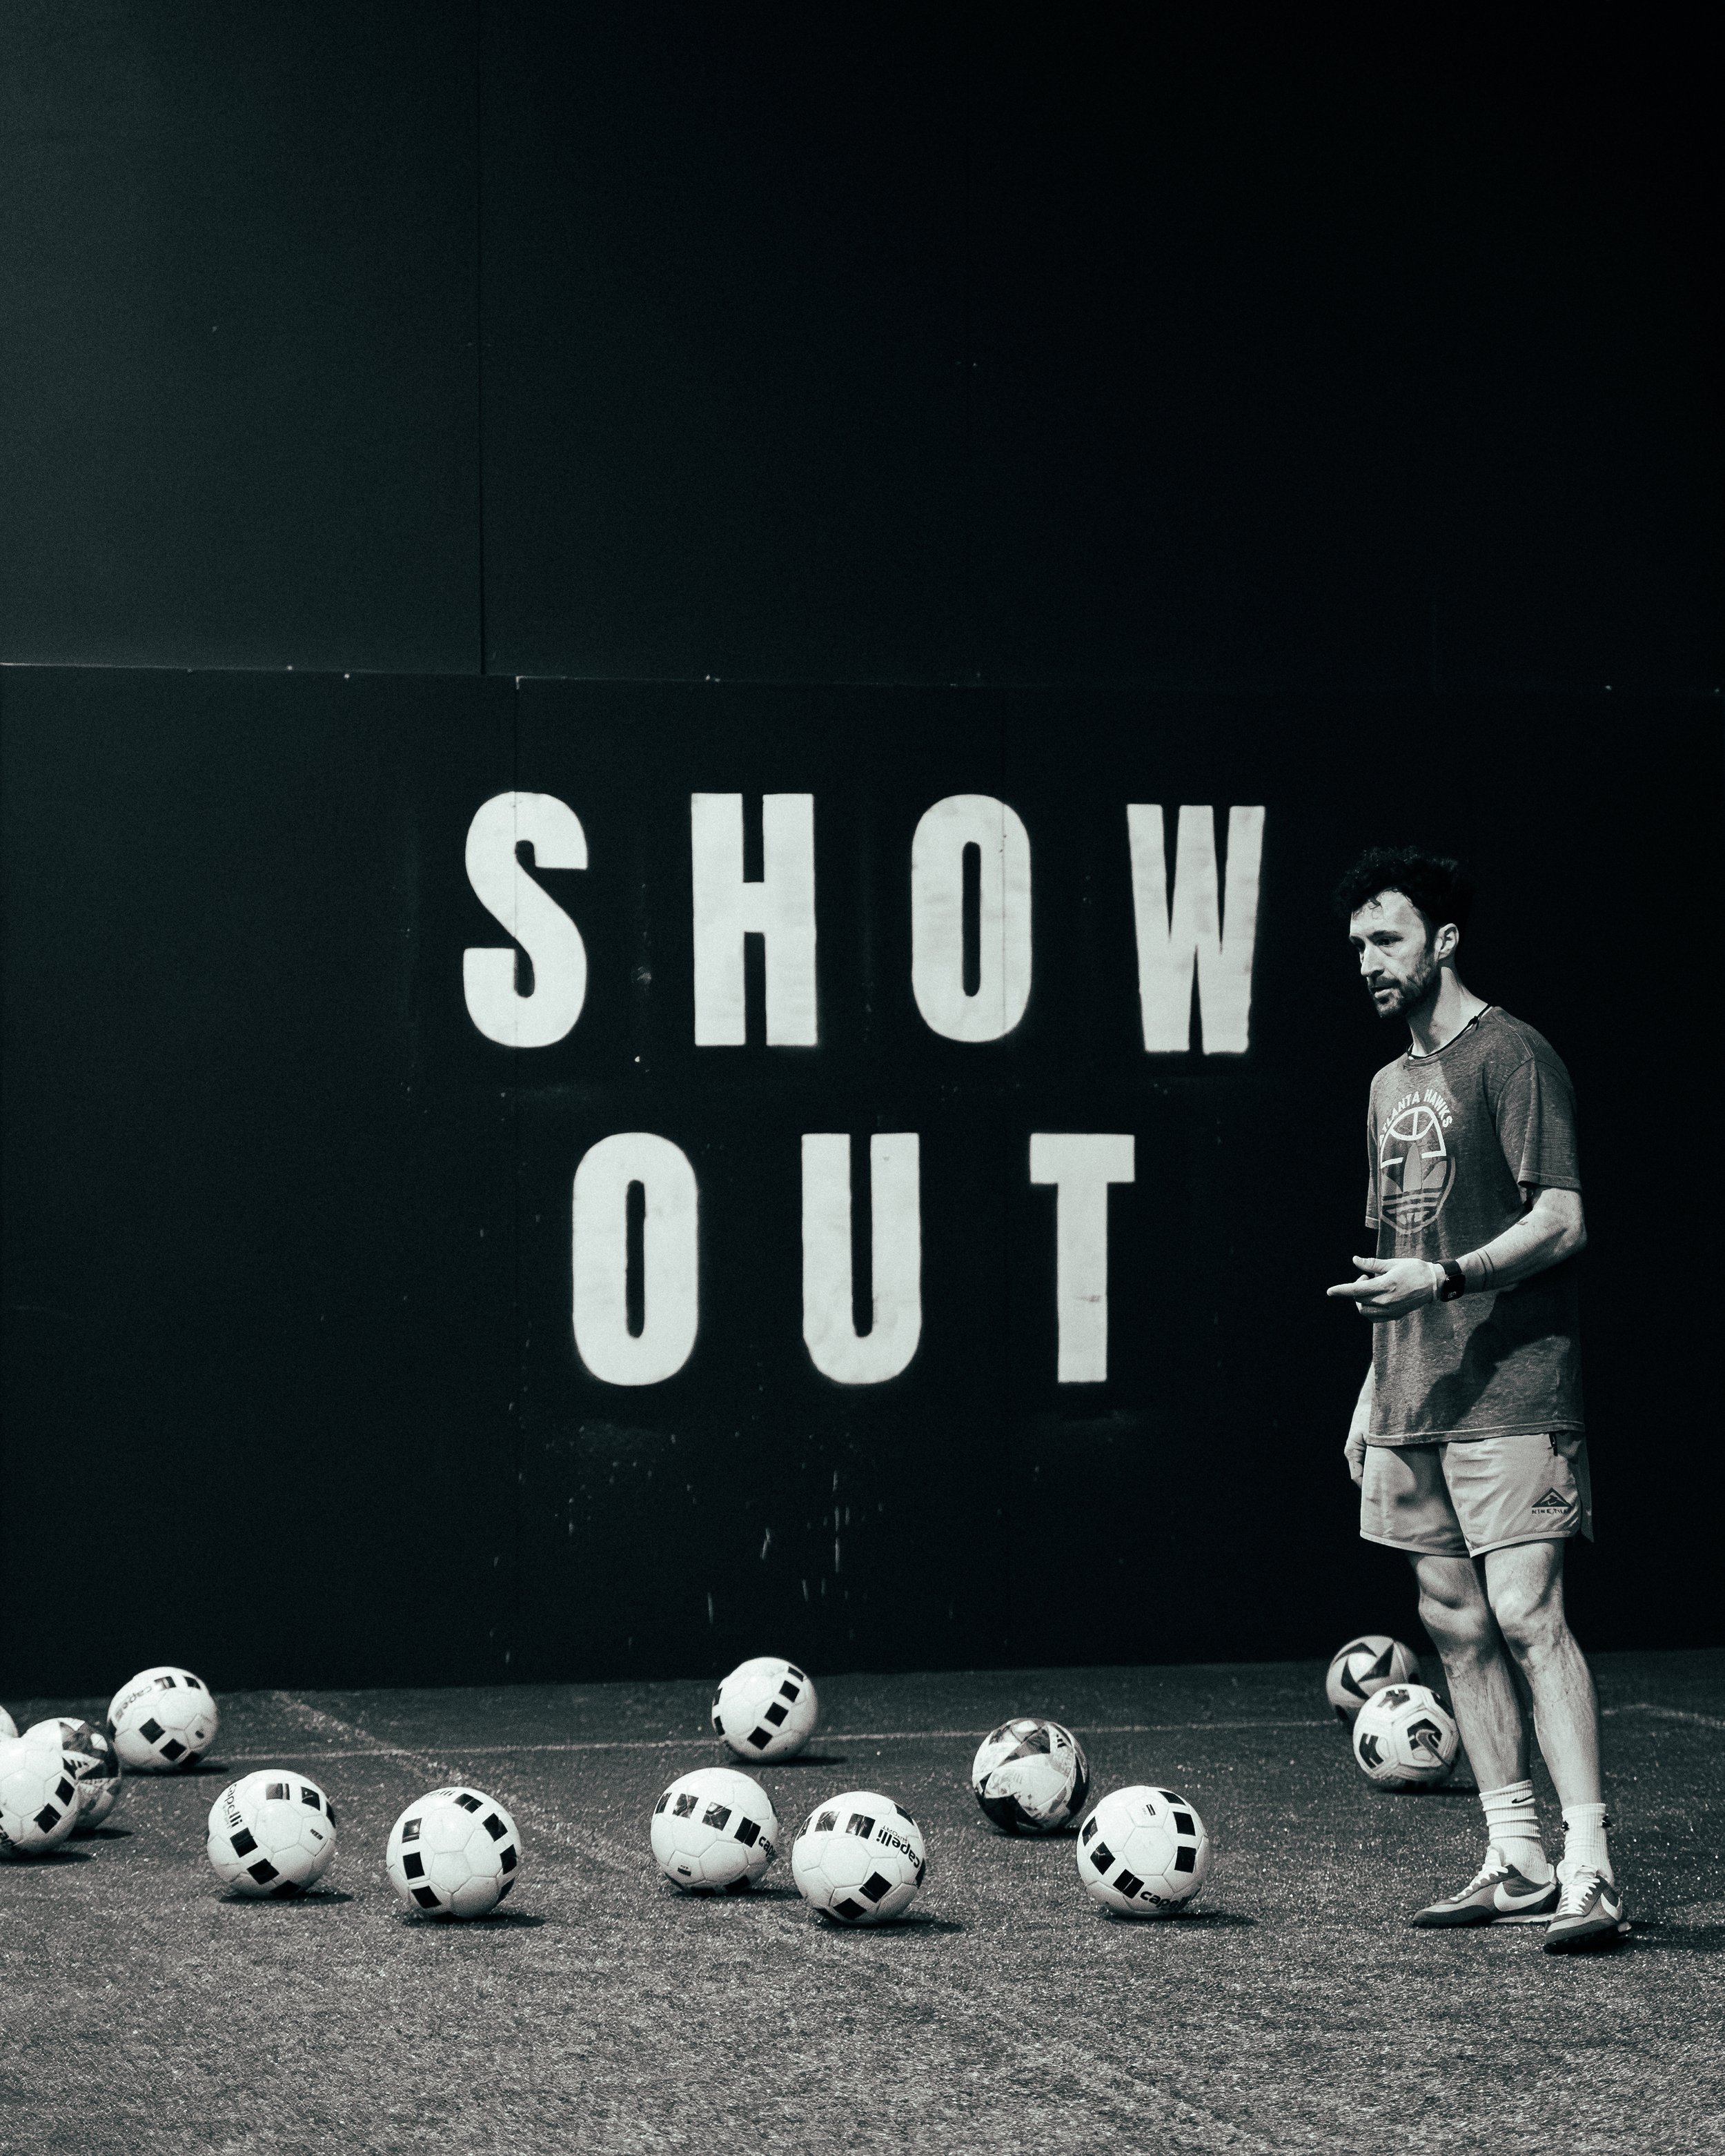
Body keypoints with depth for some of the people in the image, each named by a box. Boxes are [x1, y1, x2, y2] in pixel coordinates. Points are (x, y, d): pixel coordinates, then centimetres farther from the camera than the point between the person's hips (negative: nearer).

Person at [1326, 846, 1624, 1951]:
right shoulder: (1391, 1084, 18)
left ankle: (1590, 1869, -15)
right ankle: (1516, 1863, 13)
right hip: (1414, 1402, 9)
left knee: (1528, 1617, -14)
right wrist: (1373, 1390, 19)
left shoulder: (1510, 1053, -7)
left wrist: (1447, 1281, -25)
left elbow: (1562, 1220, -14)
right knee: (1456, 1624, 7)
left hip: (1510, 1392, -9)